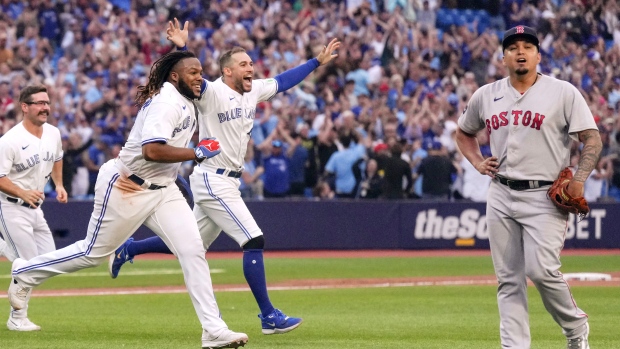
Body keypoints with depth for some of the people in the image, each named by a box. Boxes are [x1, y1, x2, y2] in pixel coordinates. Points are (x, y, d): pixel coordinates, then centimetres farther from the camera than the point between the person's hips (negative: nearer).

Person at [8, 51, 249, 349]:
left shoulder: (186, 102, 9)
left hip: (162, 190, 8)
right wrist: (198, 153, -26)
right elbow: (152, 150, -33)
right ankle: (26, 272, 29)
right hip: (125, 188, -8)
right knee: (94, 252, 7)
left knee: (193, 251, -7)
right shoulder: (166, 103, -22)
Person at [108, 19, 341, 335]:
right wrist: (181, 48, -52)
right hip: (211, 180, -9)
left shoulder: (253, 91, 8)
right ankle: (269, 316, -9)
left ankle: (127, 250, 35)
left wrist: (317, 61, 22)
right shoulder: (211, 92, -16)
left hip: (227, 181, 9)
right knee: (254, 241, -12)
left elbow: (284, 80, 20)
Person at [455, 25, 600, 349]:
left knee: (541, 270, -16)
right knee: (509, 279, 3)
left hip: (544, 197, -4)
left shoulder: (563, 92, -3)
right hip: (501, 196, 4)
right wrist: (478, 162, 8)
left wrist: (579, 179, -17)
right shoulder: (486, 95, 9)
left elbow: (592, 138, -4)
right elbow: (463, 132, 26)